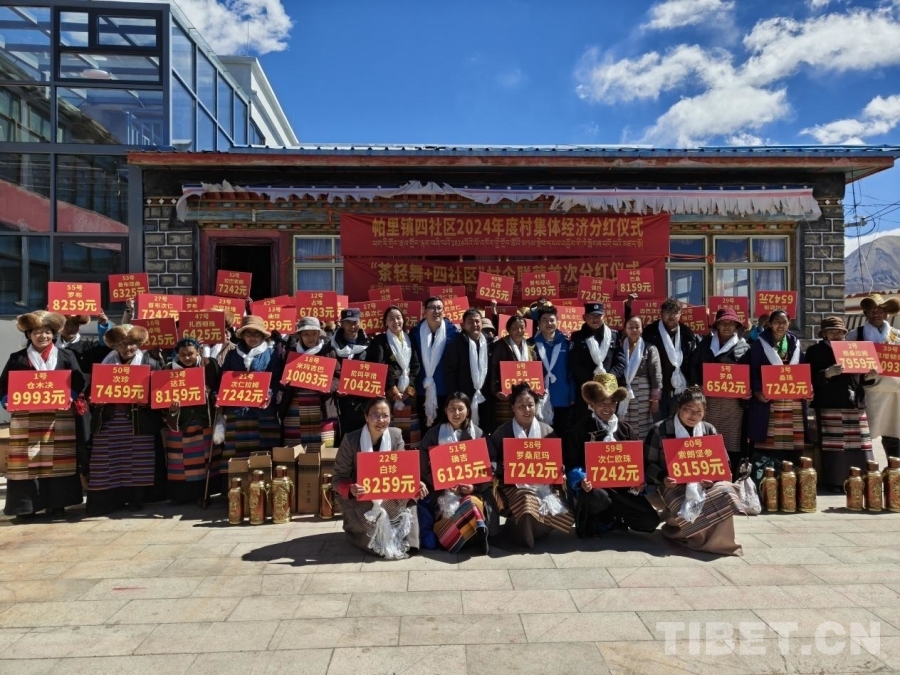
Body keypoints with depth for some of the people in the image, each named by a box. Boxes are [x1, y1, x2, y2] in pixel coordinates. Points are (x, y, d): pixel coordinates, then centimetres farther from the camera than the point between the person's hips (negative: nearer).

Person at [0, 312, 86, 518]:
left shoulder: (66, 356, 8)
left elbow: (78, 384, 2)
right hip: (26, 420, 0)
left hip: (59, 418, 0)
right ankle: (26, 505, 6)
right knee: (26, 462, -2)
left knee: (57, 461, 1)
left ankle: (56, 503, 9)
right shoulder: (17, 358, 10)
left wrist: (68, 398, -16)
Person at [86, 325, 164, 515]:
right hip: (109, 422, 2)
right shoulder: (104, 364, 11)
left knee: (137, 463, 0)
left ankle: (136, 498, 10)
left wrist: (146, 399, -17)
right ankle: (107, 500, 9)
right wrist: (96, 399, -6)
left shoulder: (150, 364, 4)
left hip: (139, 422, -2)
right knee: (109, 464, 1)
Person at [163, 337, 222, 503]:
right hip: (180, 420, 1)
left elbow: (220, 387, 3)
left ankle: (203, 494, 15)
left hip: (204, 419, -1)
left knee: (204, 458, 4)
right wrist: (170, 407, -20)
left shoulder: (210, 365, -4)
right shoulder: (171, 369, -1)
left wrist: (216, 398, -16)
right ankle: (181, 494, 19)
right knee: (182, 460, 6)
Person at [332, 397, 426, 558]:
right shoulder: (351, 439, -18)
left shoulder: (396, 435, -8)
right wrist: (350, 490, -37)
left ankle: (405, 542, -1)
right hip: (357, 497, -3)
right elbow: (339, 477, -15)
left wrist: (416, 484, -25)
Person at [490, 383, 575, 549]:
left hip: (543, 484, 4)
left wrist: (560, 475, -6)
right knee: (528, 512, -35)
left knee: (564, 516, -19)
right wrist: (505, 468, -17)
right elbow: (493, 462, 4)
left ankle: (519, 525, 7)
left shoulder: (547, 430, 9)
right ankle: (521, 532, 2)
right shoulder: (502, 432, 2)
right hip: (515, 484, -4)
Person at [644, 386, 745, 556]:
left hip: (704, 483, 4)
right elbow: (648, 463, -2)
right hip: (674, 484, -4)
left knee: (725, 492, -28)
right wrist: (663, 478, -21)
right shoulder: (660, 429, -4)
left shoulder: (709, 430, 7)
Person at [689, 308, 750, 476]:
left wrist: (748, 391, -13)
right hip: (710, 400, 0)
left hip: (734, 401, 0)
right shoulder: (705, 344, 9)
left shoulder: (744, 347, 7)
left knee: (733, 443, 2)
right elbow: (694, 368, 6)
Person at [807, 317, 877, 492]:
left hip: (855, 404, 5)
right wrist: (827, 373, -23)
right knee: (834, 445, -7)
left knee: (858, 445, 3)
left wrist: (869, 377, 3)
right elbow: (810, 378, -7)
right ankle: (834, 482, 0)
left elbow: (859, 376, 24)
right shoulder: (815, 351, 3)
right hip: (829, 405, -5)